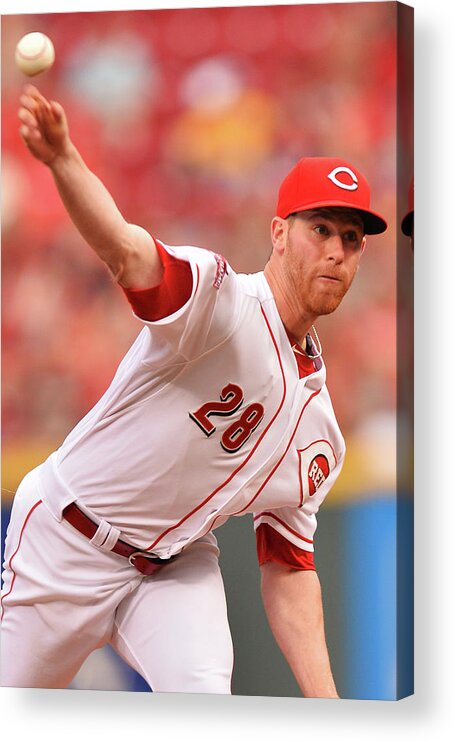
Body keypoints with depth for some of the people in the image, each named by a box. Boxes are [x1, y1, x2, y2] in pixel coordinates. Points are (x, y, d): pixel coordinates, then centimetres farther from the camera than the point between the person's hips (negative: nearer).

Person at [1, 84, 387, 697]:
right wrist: (63, 159, -63)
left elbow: (287, 566, 7)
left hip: (179, 565, 5)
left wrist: (327, 706, -4)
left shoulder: (319, 422, 2)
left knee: (203, 698, -21)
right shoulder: (219, 296, -19)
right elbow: (124, 249, -40)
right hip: (68, 541, -5)